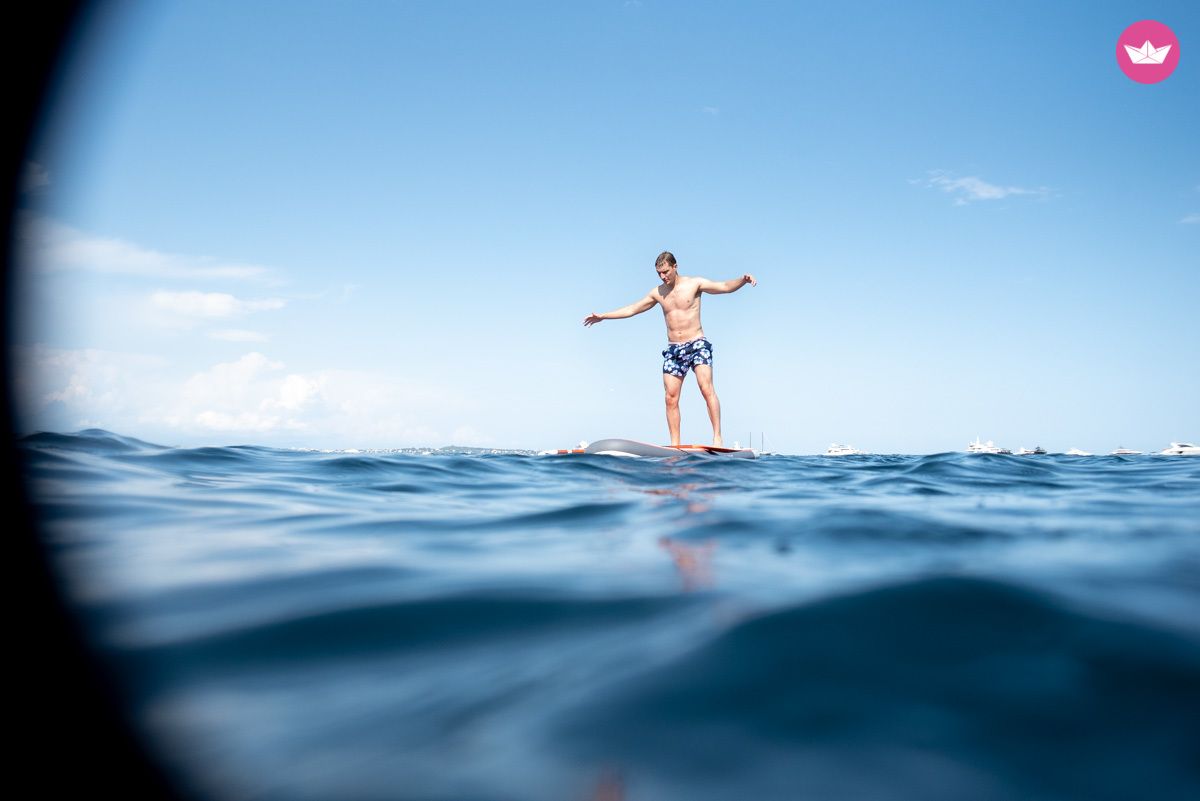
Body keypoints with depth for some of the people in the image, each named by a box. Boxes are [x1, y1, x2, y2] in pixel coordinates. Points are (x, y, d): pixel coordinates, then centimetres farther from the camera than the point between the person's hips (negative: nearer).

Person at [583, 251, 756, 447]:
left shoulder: (694, 283, -1)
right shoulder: (658, 293, 11)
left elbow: (726, 287, -9)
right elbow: (632, 309, 18)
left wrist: (743, 280, -29)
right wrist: (602, 316, 18)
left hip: (697, 344, -4)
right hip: (673, 349, 4)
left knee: (706, 388, -20)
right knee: (671, 398, -3)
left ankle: (717, 437, -20)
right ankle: (675, 445, 1)